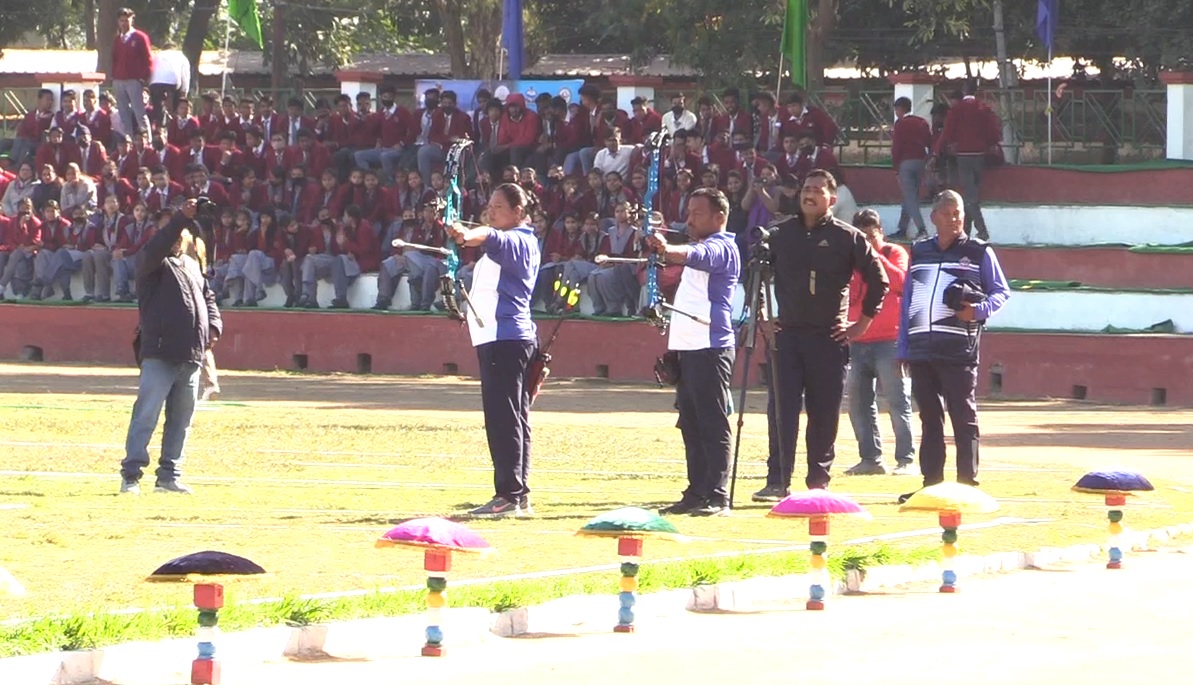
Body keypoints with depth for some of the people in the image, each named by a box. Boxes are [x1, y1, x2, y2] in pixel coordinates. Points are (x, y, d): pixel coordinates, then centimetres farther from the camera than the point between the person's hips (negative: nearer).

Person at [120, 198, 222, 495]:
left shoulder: (192, 266, 21)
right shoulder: (153, 263, -2)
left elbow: (208, 297, 26)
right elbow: (154, 250, -24)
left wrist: (213, 325, 6)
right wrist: (182, 217, -32)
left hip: (191, 356, 7)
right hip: (159, 356, -7)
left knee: (181, 420, 10)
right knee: (146, 416, -11)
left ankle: (168, 475, 17)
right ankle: (130, 475, -11)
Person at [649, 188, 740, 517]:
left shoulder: (721, 248, -9)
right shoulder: (701, 249, 22)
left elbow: (695, 256, -32)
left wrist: (668, 250, -49)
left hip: (711, 349, -10)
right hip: (689, 348, 10)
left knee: (713, 425, -10)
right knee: (692, 425, 11)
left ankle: (717, 496, -12)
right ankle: (696, 493, 14)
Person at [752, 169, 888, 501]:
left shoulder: (848, 237, 0)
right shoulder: (780, 235, 8)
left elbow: (878, 280, 5)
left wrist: (863, 322, 2)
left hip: (829, 337, -2)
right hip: (787, 334, 2)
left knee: (825, 413, 1)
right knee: (782, 410, -4)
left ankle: (818, 481, 10)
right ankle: (777, 482, -2)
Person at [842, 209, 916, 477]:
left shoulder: (894, 253, 3)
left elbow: (901, 281, -16)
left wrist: (875, 255, -15)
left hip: (889, 341, -6)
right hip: (858, 342, 6)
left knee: (898, 402, -7)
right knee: (858, 403, 4)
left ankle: (906, 460, -8)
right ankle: (870, 459, 10)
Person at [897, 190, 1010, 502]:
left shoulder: (979, 252, 5)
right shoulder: (919, 252, 17)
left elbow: (1002, 292, 7)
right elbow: (907, 300, 18)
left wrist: (979, 310, -14)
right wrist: (903, 348, 12)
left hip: (959, 349, -4)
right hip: (921, 349, 4)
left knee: (963, 417, -5)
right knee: (929, 418, 8)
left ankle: (967, 483, -3)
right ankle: (931, 483, 12)